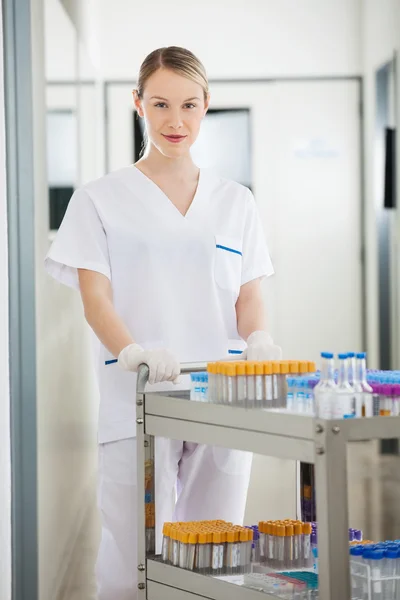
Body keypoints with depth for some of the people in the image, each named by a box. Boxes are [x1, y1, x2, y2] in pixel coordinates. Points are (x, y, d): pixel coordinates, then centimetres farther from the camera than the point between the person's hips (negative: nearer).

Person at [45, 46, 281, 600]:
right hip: (137, 407, -3)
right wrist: (134, 352, -24)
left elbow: (249, 298, 11)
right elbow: (96, 299, -4)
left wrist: (259, 339, -12)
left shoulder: (235, 202, 14)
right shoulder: (101, 200, 5)